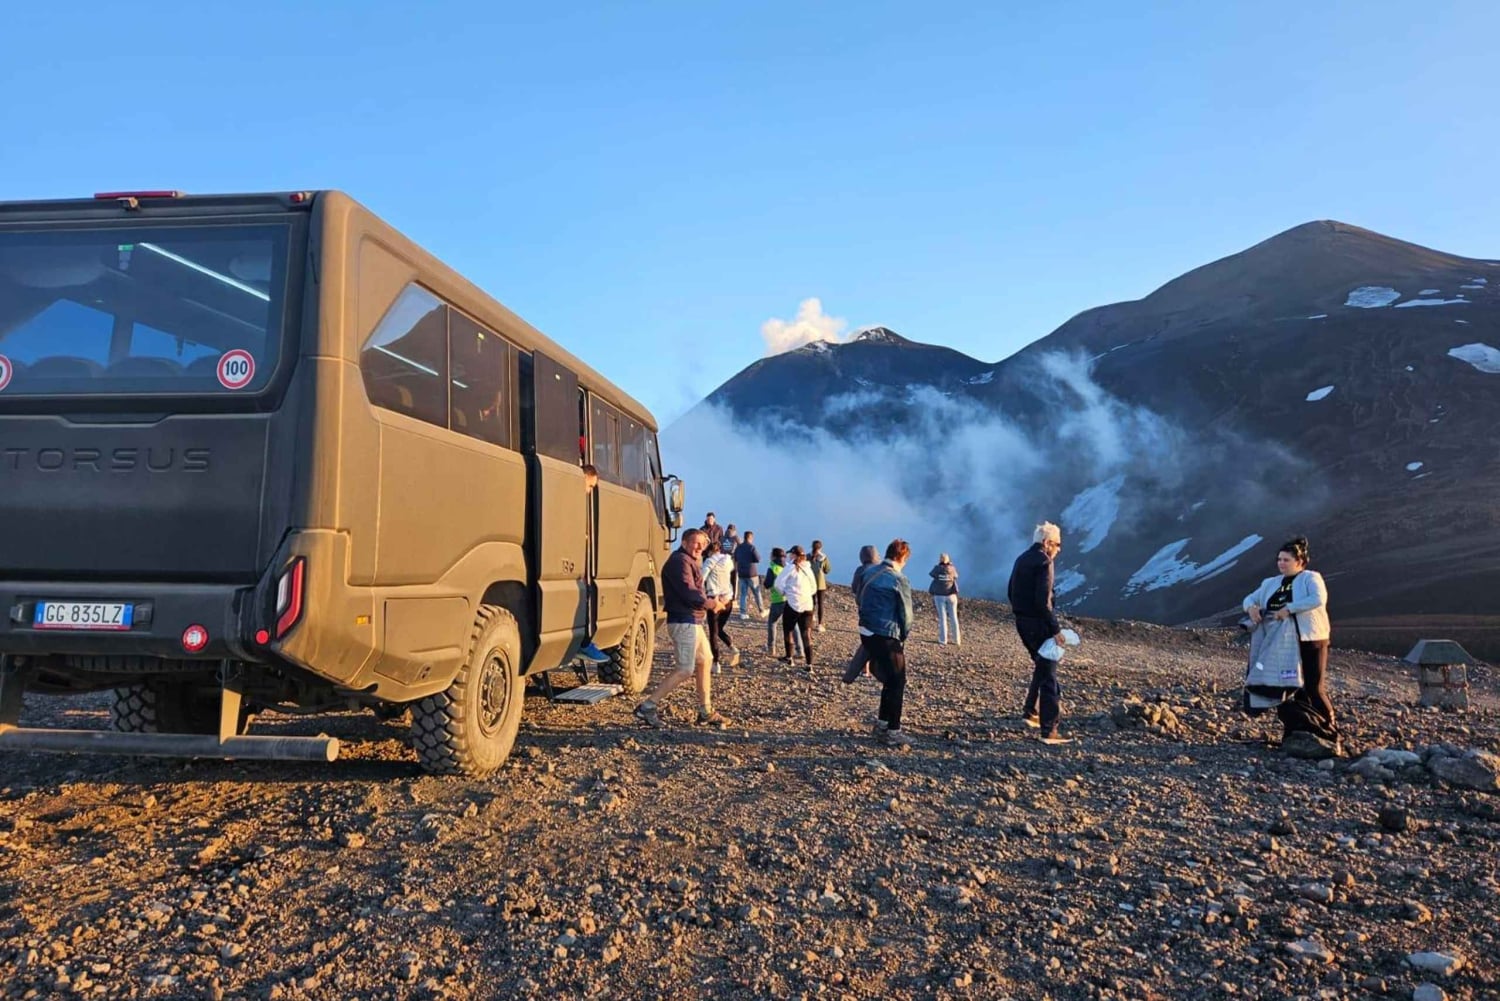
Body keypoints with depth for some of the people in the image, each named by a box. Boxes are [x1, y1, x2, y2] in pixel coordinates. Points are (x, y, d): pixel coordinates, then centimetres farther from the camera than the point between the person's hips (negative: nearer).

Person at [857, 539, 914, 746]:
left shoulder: (869, 572, 7)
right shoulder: (899, 579, -14)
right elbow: (906, 613, -8)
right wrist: (904, 635, 7)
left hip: (866, 633, 8)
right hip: (887, 636, -8)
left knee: (888, 678, 22)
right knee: (897, 682, 5)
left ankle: (882, 723, 30)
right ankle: (892, 731, 9)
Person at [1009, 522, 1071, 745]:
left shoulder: (1022, 559, 12)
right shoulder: (1043, 562, -16)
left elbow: (1011, 591, 17)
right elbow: (1043, 600, -23)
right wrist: (1056, 629, -20)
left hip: (1022, 621, 9)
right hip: (1038, 623, -9)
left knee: (1041, 665, 25)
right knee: (1048, 674, -3)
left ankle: (1032, 712, 29)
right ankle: (1049, 731, -2)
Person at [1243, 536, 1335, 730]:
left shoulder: (1310, 577, -5)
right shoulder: (1271, 583, 14)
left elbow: (1319, 599, -23)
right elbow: (1250, 598, 14)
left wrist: (1289, 608, -28)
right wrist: (1251, 607, -10)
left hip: (1310, 640, -6)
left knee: (1315, 689, -5)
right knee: (1295, 688, 12)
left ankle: (1329, 729, 8)